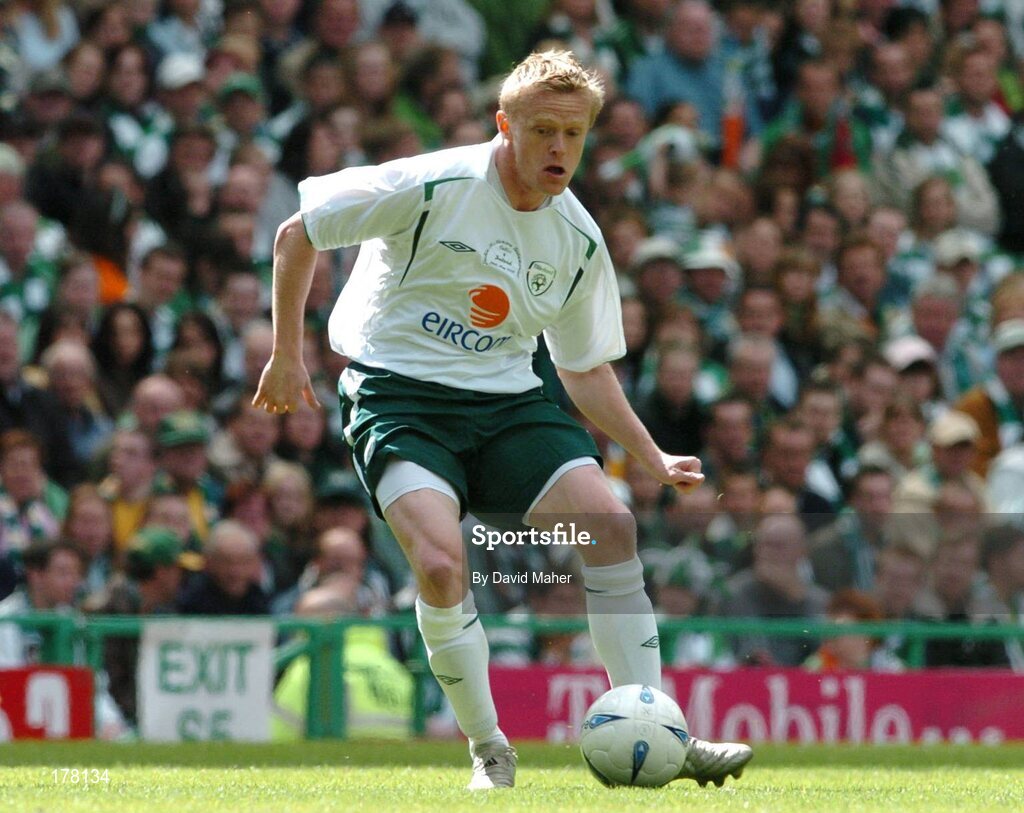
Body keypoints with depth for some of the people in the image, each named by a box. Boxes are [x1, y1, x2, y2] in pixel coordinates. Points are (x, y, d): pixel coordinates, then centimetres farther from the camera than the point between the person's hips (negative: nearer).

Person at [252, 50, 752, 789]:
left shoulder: (580, 242, 4)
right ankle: (489, 750, -7)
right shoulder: (431, 187, -14)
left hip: (506, 398, 5)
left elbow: (586, 366, 17)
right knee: (441, 564, -28)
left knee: (611, 526, -16)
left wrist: (653, 460, 10)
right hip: (399, 393, -5)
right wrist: (288, 356, -6)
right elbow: (297, 234, -5)